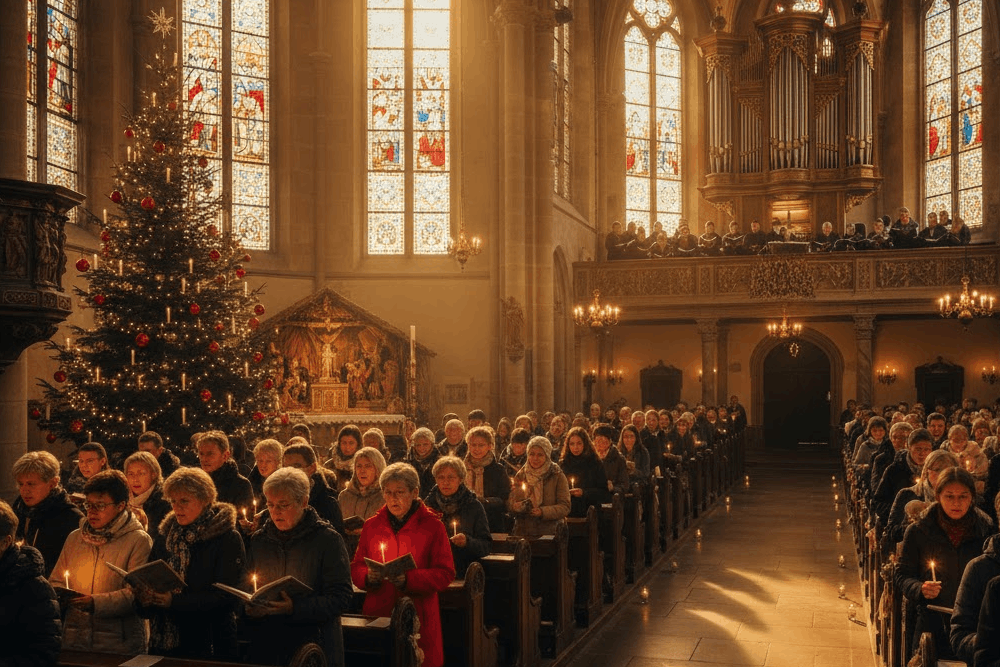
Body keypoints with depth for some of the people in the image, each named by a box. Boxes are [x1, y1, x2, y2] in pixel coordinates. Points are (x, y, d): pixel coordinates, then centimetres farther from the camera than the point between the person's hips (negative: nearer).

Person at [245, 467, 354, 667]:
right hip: (265, 647, 4)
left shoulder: (328, 540, -6)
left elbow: (342, 598, -13)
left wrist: (295, 608, -25)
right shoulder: (259, 540, 9)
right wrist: (250, 607, -10)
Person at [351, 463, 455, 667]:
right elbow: (356, 567, 13)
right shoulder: (372, 525, 10)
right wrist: (367, 577, -10)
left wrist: (408, 579, -18)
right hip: (377, 612, 3)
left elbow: (445, 574, -5)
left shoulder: (433, 526, -1)